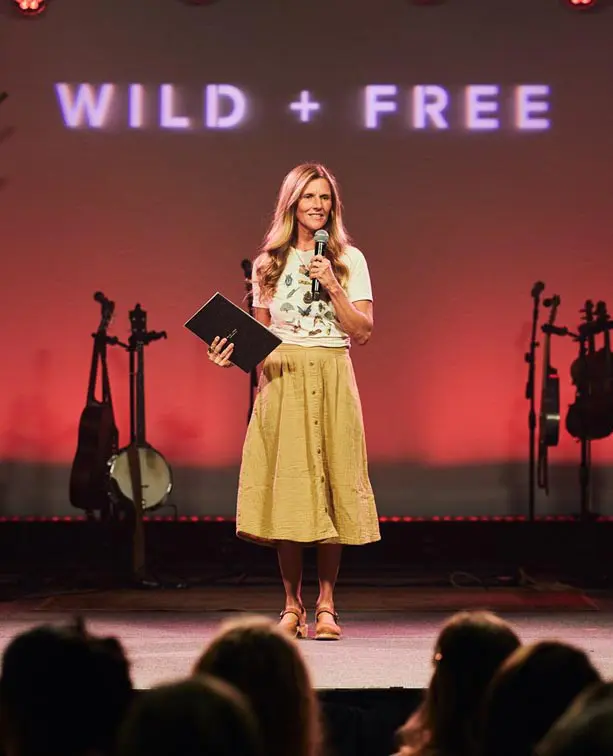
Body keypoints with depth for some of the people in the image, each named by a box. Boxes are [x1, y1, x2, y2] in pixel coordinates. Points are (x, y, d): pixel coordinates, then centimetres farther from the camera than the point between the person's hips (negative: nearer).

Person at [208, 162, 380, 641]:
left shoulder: (349, 260, 6)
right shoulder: (269, 263, 10)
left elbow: (363, 332, -1)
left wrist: (332, 285, -11)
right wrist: (232, 356, -6)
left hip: (331, 381, -1)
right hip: (282, 382, 1)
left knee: (329, 487, -3)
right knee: (286, 491, -3)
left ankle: (326, 606, 6)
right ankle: (292, 605, 7)